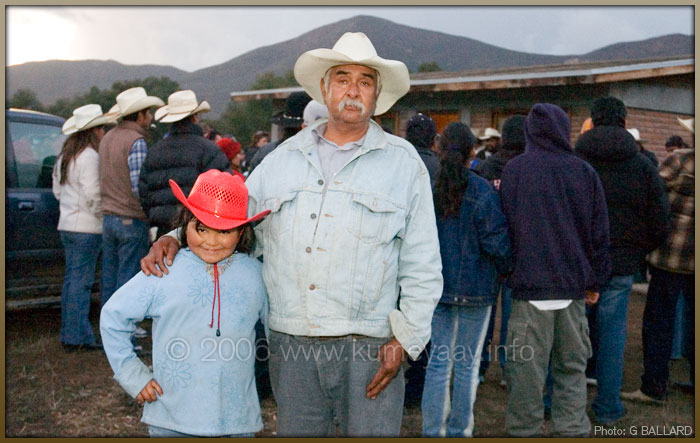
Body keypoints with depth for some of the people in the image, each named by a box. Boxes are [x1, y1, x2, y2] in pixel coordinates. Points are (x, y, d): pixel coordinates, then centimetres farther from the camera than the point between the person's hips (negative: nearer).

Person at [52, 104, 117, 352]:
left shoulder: (65, 155, 16)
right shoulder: (89, 157, -15)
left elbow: (57, 189, 21)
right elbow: (93, 194, -19)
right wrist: (102, 216, -6)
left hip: (67, 224, 9)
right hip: (87, 227, -9)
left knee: (72, 278, 13)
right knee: (81, 280, -5)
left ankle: (68, 335, 19)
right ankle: (77, 337, 0)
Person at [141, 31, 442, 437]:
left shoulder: (403, 162, 3)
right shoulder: (283, 159, 11)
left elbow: (423, 268, 1)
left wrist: (405, 339, -6)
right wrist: (176, 237, 2)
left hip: (368, 347, -2)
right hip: (290, 344, 3)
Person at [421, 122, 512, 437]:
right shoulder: (483, 193, -12)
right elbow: (497, 243, -11)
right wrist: (507, 270, 8)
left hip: (436, 288, 3)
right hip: (475, 289, -3)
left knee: (438, 361, 11)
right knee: (467, 365, 9)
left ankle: (433, 430, 16)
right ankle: (459, 431, 20)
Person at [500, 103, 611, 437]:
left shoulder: (514, 170, -3)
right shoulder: (584, 171, 3)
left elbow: (504, 226, 0)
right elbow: (599, 232, 7)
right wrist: (595, 281, 13)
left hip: (529, 283, -2)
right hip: (573, 284, 2)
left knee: (526, 366, 5)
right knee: (571, 365, 13)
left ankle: (523, 429, 12)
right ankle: (572, 428, 18)